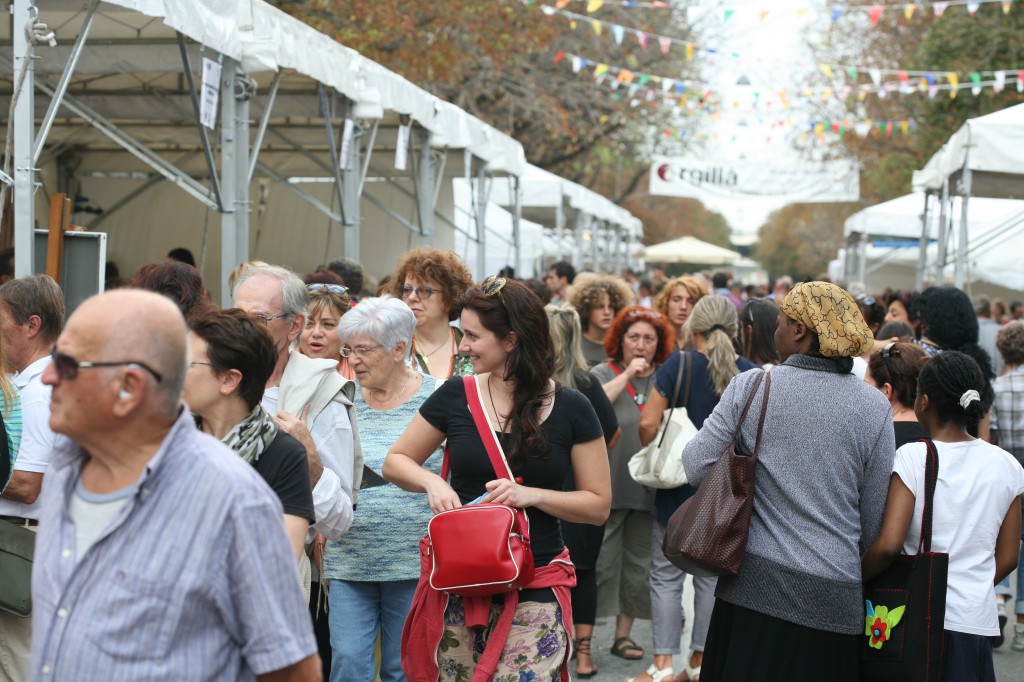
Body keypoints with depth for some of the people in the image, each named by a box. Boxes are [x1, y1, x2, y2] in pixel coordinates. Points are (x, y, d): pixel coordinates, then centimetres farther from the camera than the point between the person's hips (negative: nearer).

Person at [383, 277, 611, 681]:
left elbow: (599, 506, 0)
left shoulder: (570, 409, -3)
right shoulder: (455, 397, 1)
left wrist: (531, 495, -15)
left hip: (535, 587, -2)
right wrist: (433, 482, -10)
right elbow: (395, 462, 12)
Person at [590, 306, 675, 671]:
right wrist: (628, 375, -17)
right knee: (599, 562, -2)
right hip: (607, 486, -3)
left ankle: (624, 634, 23)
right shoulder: (602, 374, 0)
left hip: (649, 487, 3)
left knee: (638, 564, 12)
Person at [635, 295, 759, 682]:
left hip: (678, 487, -2)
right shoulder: (751, 373, -3)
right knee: (712, 575, 12)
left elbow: (648, 423, -13)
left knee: (667, 576, 5)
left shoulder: (679, 365, -9)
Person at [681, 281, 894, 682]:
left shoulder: (750, 387, -5)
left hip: (754, 584, 0)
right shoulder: (874, 407, -2)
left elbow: (696, 467, -2)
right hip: (834, 595, 0)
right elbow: (876, 518, 2)